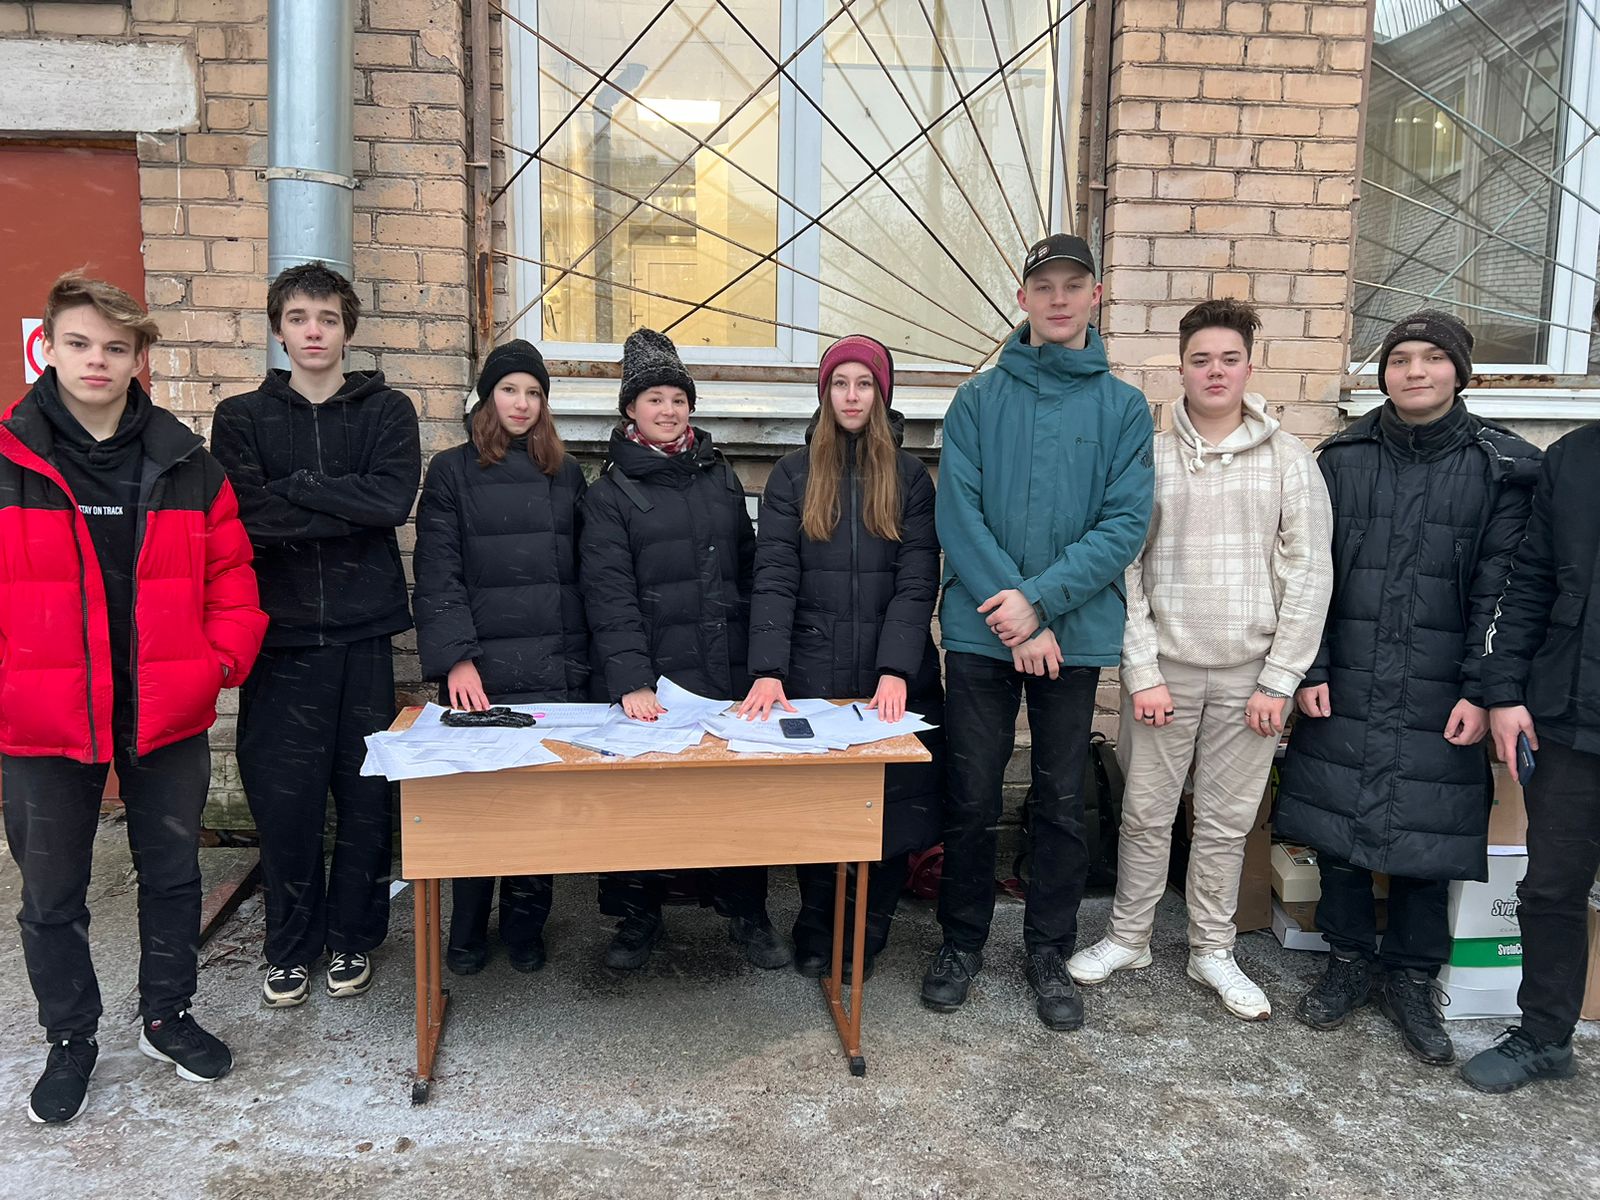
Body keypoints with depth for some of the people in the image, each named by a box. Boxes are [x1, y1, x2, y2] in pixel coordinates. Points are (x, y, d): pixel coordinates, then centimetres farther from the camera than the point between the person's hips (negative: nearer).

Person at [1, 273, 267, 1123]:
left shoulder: (185, 463, 2)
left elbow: (229, 574, 5)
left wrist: (224, 659, -6)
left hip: (167, 716, 2)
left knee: (173, 874, 16)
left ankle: (167, 1016, 35)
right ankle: (70, 1041, 32)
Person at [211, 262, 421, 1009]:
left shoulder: (387, 411, 7)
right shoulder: (243, 418, 8)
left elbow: (394, 499, -11)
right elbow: (244, 515, -9)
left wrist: (294, 487, -10)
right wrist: (349, 510, -11)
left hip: (363, 634, 0)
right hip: (281, 636, 0)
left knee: (367, 795, 5)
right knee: (283, 798, 3)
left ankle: (352, 937, 23)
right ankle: (290, 947, 21)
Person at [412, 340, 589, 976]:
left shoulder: (566, 473, 14)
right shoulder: (451, 471, 5)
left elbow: (584, 570, 13)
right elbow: (437, 576, -4)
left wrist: (586, 656, 4)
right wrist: (456, 658, -15)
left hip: (557, 667, 3)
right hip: (483, 669, -2)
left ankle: (525, 925, 20)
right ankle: (467, 932, 18)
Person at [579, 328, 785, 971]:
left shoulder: (720, 477, 14)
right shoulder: (609, 494, 2)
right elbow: (609, 595, -9)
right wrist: (631, 681, -21)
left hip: (730, 675, 3)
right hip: (654, 680, -3)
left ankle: (747, 912, 23)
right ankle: (637, 914, 23)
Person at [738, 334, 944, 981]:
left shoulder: (909, 475, 5)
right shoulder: (793, 473, 6)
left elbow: (917, 580, -5)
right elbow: (774, 577, -4)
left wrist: (895, 672, -18)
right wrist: (768, 671, -17)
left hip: (894, 682, 0)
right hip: (813, 676, 0)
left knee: (889, 808, 5)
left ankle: (866, 941, 25)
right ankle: (815, 935, 27)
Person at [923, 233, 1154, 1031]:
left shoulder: (1124, 408, 3)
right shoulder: (978, 400, 2)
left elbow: (1126, 523, -6)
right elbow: (958, 513, -7)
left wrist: (1042, 600, -16)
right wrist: (1015, 619, -15)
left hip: (1075, 635, 1)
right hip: (980, 633, 0)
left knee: (1062, 803, 11)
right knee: (970, 798, 8)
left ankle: (1050, 952, 27)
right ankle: (962, 940, 27)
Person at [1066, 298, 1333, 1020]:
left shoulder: (1290, 461, 1)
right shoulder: (1149, 459, 1)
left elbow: (1309, 575, -2)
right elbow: (1124, 571, -1)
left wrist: (1279, 681, -7)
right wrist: (1142, 673, -7)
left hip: (1250, 675, 0)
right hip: (1164, 669, 0)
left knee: (1227, 821, 11)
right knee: (1146, 813, 10)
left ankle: (1211, 952, 27)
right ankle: (1128, 938, 27)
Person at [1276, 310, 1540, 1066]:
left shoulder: (1501, 467, 0)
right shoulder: (1345, 458, 5)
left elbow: (1500, 588, -3)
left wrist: (1481, 691, -8)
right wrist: (1310, 670, -2)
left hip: (1439, 694, -1)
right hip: (1344, 688, 2)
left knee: (1426, 834, 5)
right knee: (1336, 822, 7)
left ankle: (1412, 980, 23)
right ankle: (1350, 962, 26)